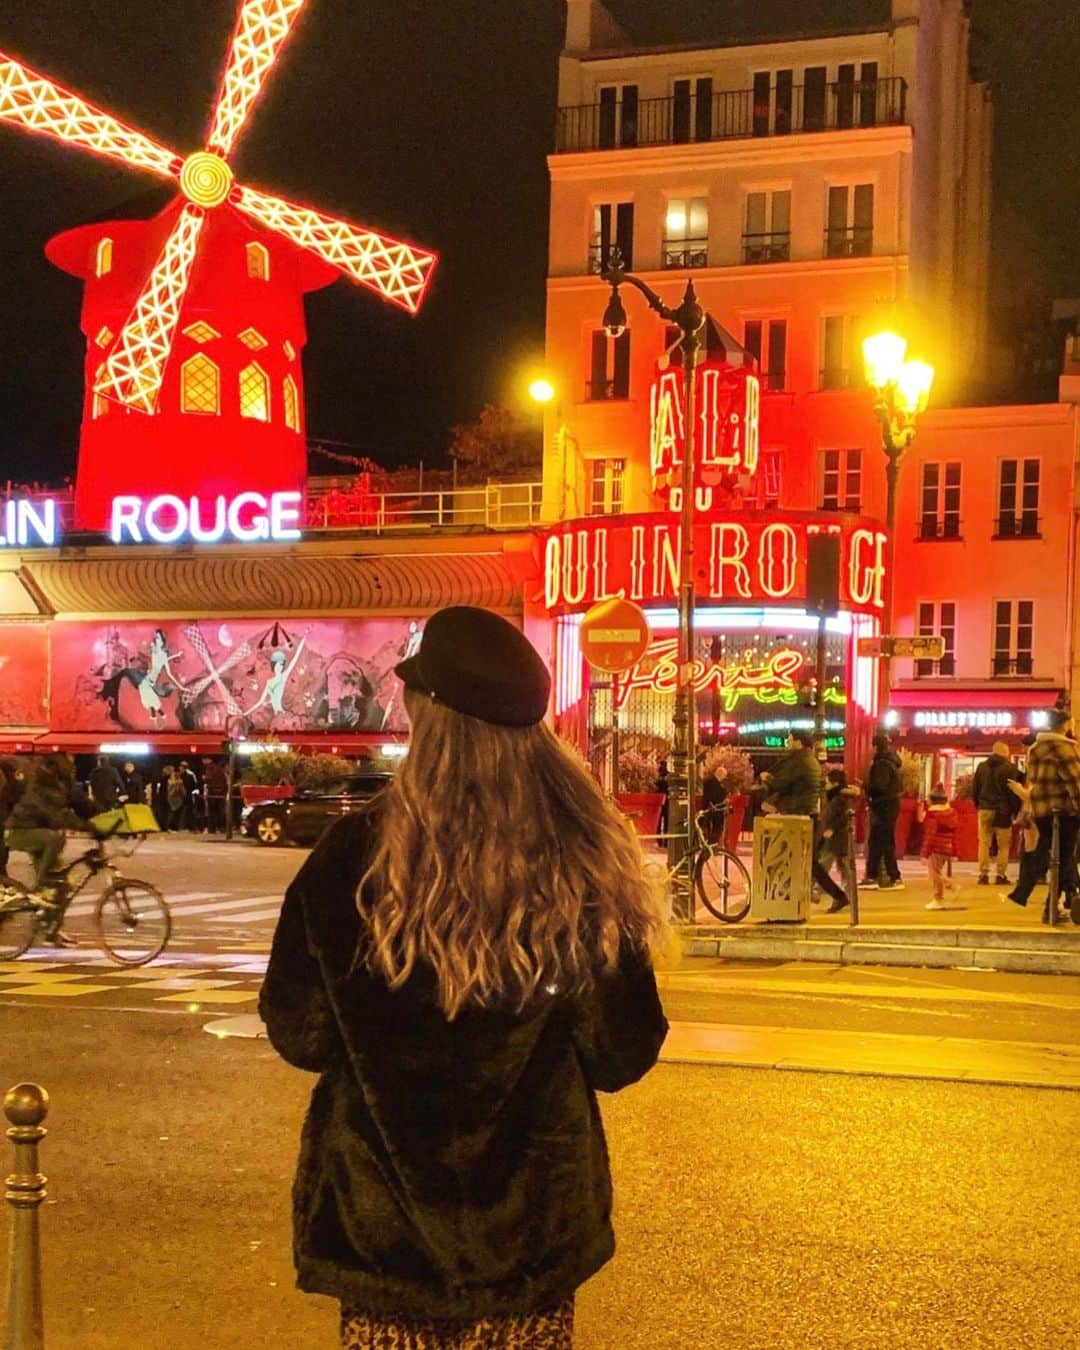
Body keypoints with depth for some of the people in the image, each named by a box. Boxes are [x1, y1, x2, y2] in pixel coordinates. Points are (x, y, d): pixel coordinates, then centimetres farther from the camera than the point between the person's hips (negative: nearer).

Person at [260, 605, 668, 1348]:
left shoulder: (355, 857, -16)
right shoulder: (585, 864, -13)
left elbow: (299, 1036, -6)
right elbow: (622, 1055, -5)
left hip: (385, 1206, -1)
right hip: (536, 1209, 1)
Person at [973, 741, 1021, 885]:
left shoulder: (982, 766, 7)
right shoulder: (1010, 768, -7)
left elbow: (975, 788, 9)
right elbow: (1013, 791, -9)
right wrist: (1015, 810, -2)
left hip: (985, 809, 4)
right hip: (1003, 810, -3)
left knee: (984, 842, 6)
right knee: (1004, 844, 4)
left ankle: (983, 874, 1)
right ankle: (1001, 875, 0)